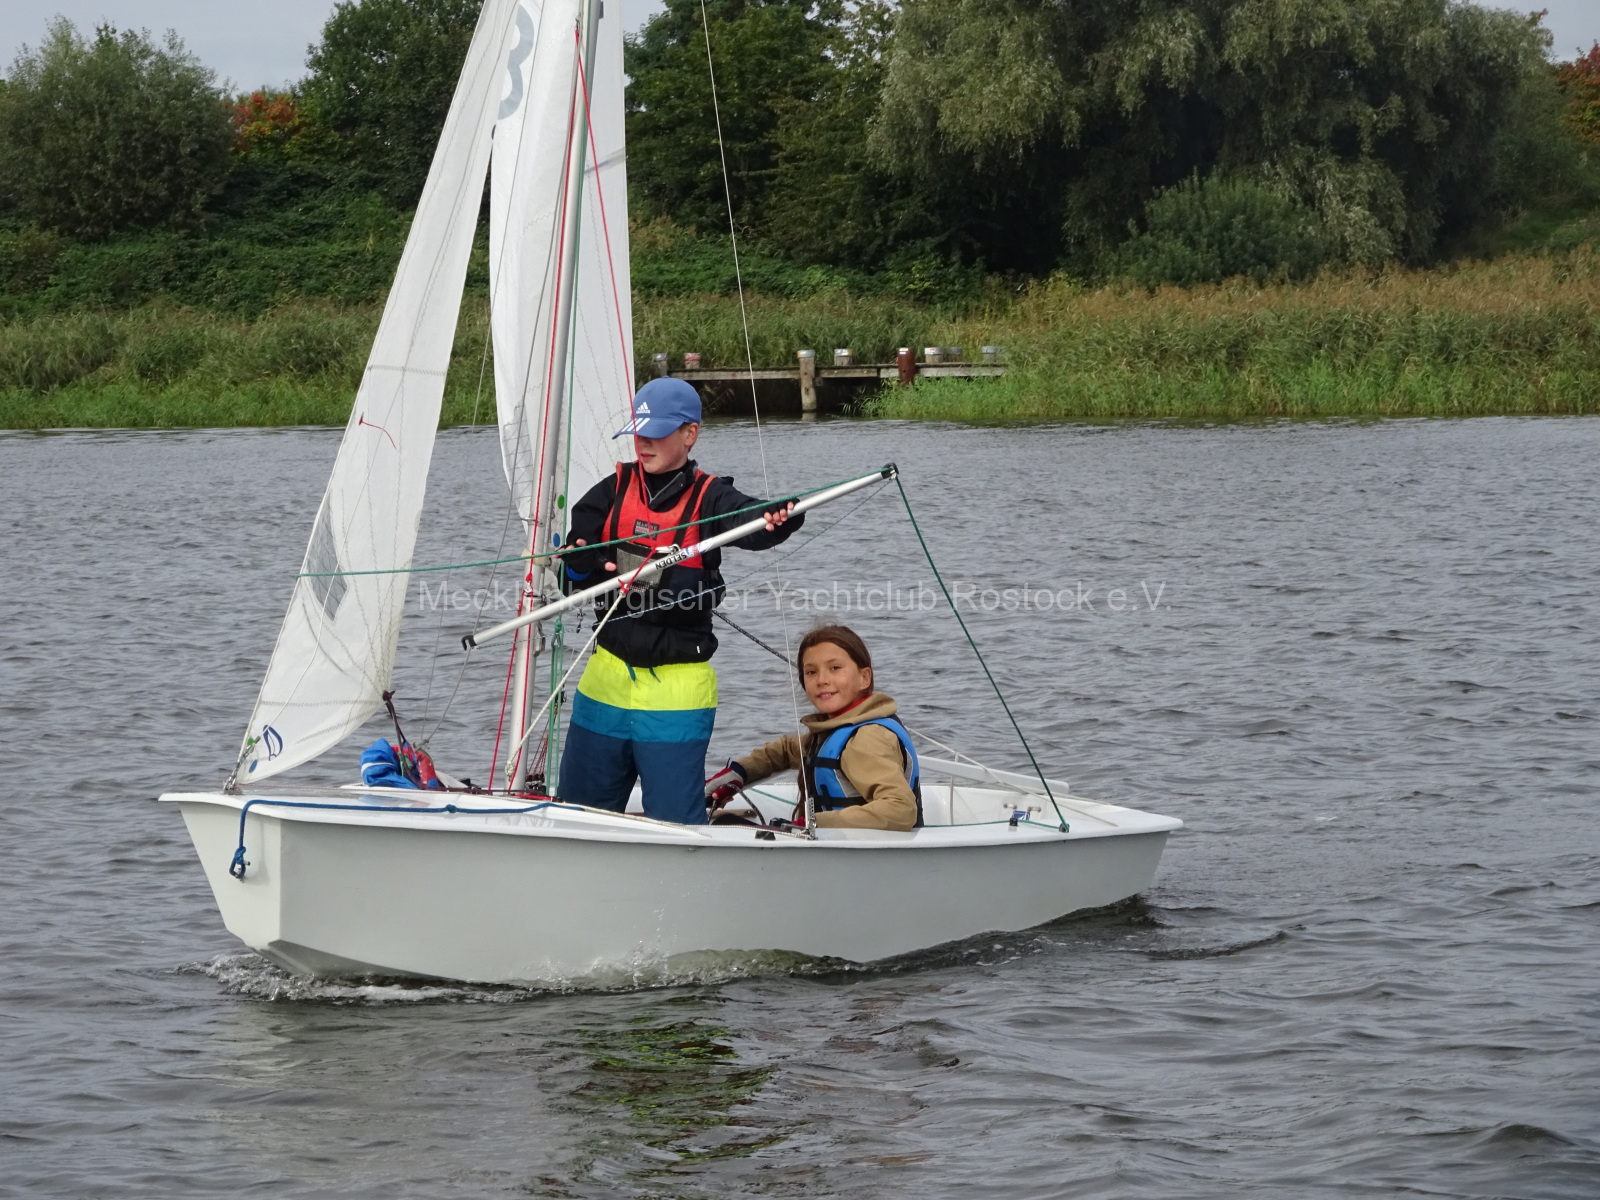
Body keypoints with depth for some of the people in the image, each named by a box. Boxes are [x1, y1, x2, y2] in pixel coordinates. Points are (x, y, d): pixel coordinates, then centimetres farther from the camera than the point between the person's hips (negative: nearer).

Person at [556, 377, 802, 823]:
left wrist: (780, 519, -49)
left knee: (674, 826, -7)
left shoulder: (709, 499, -6)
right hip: (607, 679, 5)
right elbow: (575, 567, 9)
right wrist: (582, 565, -15)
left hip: (676, 692, -5)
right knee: (578, 814, 14)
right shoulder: (611, 493, 7)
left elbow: (751, 523, -27)